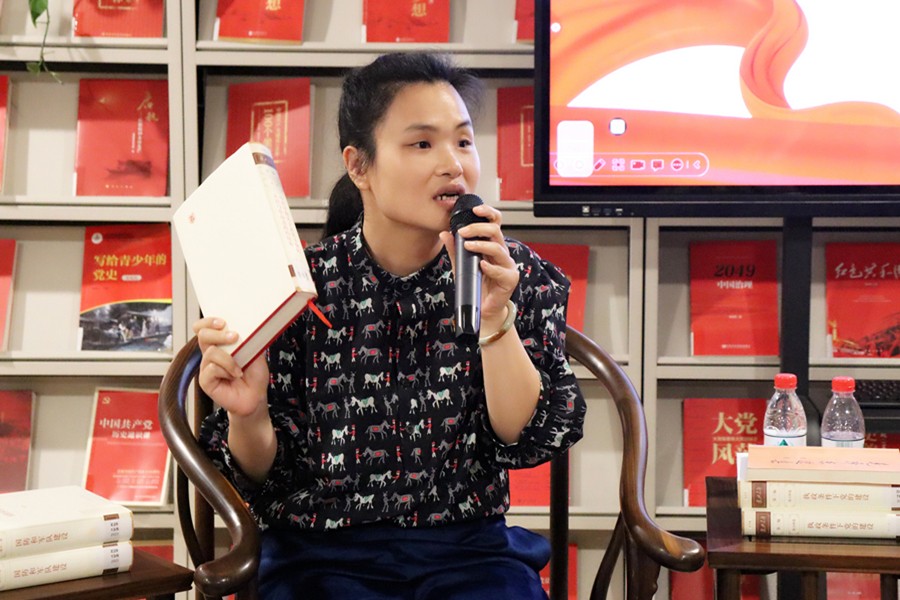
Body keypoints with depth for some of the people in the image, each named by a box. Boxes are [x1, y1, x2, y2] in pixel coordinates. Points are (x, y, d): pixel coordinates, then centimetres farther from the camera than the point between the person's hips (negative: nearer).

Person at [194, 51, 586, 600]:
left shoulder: (522, 277, 2)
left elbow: (528, 440, -4)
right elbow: (266, 477, 1)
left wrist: (494, 316, -16)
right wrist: (247, 415, -21)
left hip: (470, 553, 2)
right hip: (323, 555, -1)